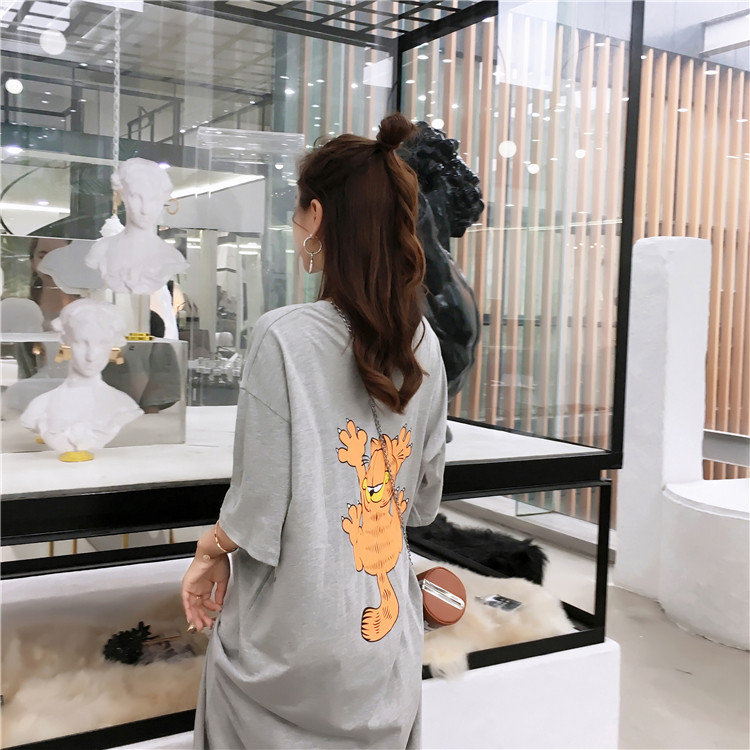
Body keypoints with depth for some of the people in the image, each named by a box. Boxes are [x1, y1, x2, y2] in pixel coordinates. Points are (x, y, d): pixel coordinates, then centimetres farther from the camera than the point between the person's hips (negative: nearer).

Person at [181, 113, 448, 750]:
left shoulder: (284, 338, -22)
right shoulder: (422, 343, -4)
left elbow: (258, 505, -18)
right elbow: (423, 496, 5)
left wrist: (210, 553, 2)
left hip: (294, 642, -5)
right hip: (386, 630, 5)